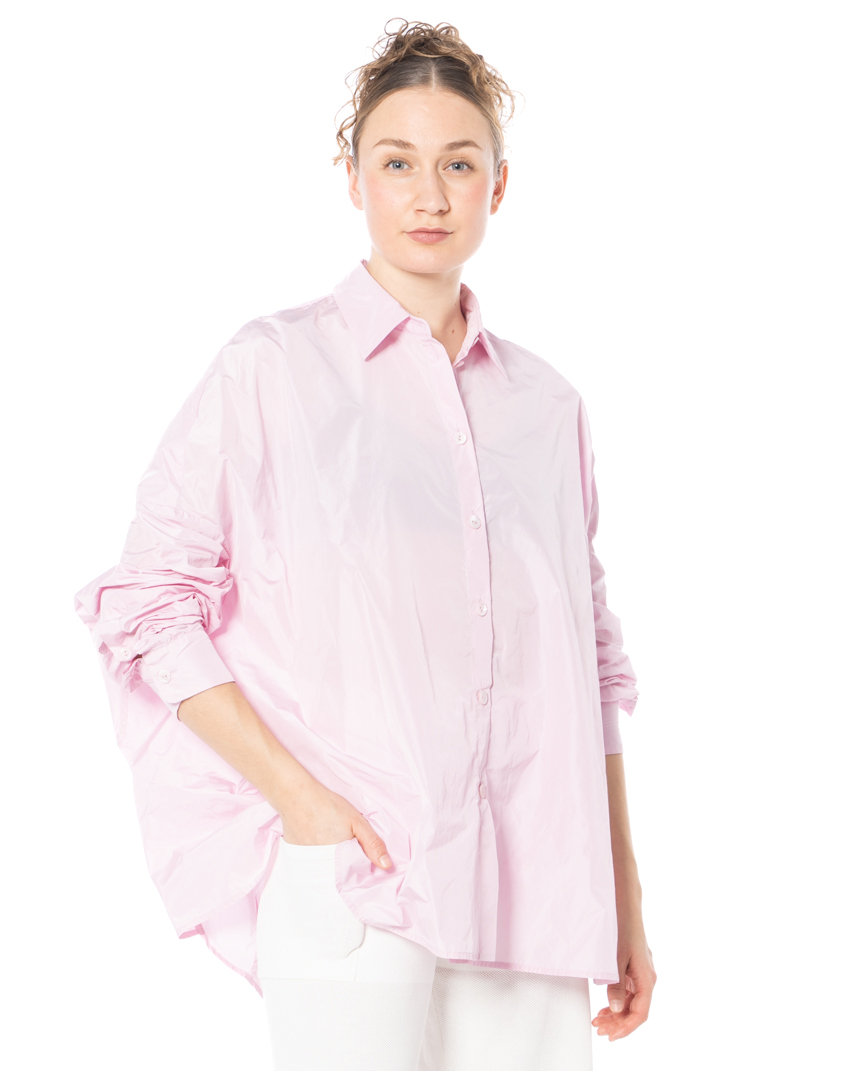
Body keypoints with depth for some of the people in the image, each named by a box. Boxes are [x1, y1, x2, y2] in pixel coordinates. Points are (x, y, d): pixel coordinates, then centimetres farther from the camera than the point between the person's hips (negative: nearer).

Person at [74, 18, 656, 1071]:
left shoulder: (546, 402, 11)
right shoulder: (273, 369, -1)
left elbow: (590, 660, 14)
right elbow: (143, 602, -3)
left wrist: (625, 906, 12)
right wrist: (295, 797, -11)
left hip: (531, 907, 4)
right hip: (353, 892, -4)